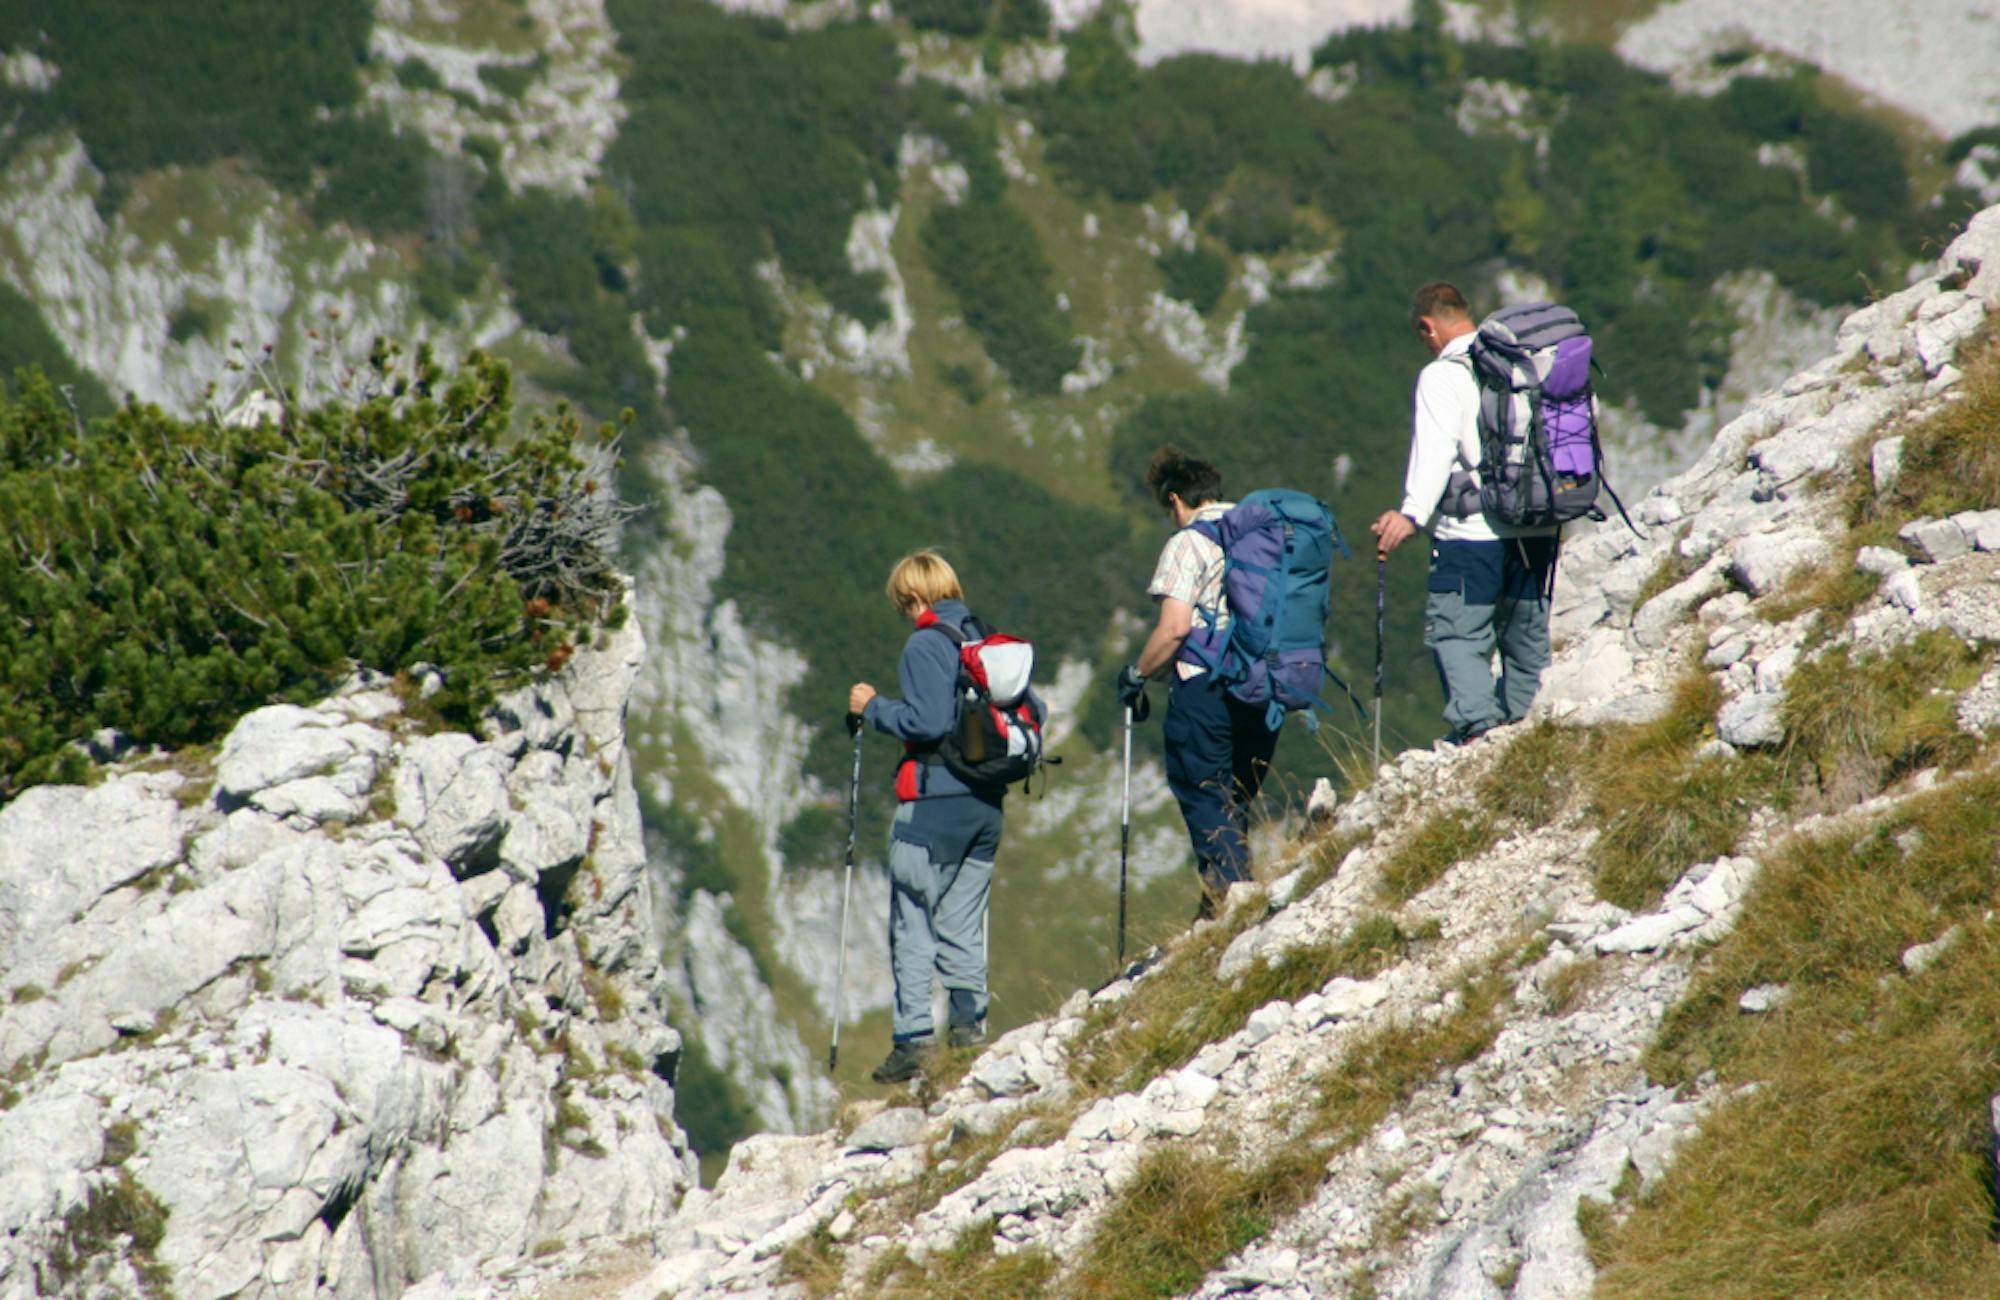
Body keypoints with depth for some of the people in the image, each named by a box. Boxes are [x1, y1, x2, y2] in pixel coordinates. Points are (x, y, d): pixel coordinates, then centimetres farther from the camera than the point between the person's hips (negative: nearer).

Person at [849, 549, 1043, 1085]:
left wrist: (873, 708, -8)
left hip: (935, 801, -7)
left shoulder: (925, 645, -11)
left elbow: (928, 720, -21)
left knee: (912, 924, -3)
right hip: (987, 804, 7)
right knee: (963, 924, 14)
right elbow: (1035, 712, 10)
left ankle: (914, 1040, -9)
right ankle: (971, 1029, 11)